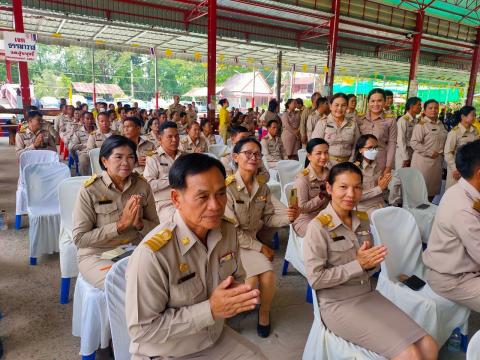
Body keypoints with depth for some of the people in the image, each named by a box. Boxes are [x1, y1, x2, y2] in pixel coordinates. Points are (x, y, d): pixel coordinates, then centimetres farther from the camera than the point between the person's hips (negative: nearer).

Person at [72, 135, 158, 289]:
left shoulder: (142, 185, -1)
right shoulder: (90, 190, -11)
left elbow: (156, 228, 5)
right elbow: (79, 238, -12)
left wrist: (139, 223, -17)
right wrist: (120, 225, -20)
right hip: (97, 255, -3)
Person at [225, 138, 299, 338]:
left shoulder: (263, 188, 2)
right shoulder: (227, 187, -18)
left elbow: (268, 219, 5)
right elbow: (232, 229, -17)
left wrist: (287, 217, -16)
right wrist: (260, 247, -12)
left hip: (253, 241, 5)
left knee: (268, 276, -18)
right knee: (251, 281, -21)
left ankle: (264, 312, 17)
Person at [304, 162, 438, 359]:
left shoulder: (363, 219, 4)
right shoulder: (318, 227, -18)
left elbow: (368, 266, 12)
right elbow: (315, 279, -18)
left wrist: (371, 263, -12)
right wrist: (358, 265, -20)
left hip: (369, 294, 7)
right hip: (338, 304, -6)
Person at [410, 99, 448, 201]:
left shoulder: (440, 124, 12)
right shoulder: (421, 125, -11)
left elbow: (443, 140, 24)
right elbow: (414, 143, -20)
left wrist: (441, 152, 7)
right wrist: (430, 153, -18)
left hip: (437, 160, 7)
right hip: (423, 161, -7)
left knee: (433, 187, 14)